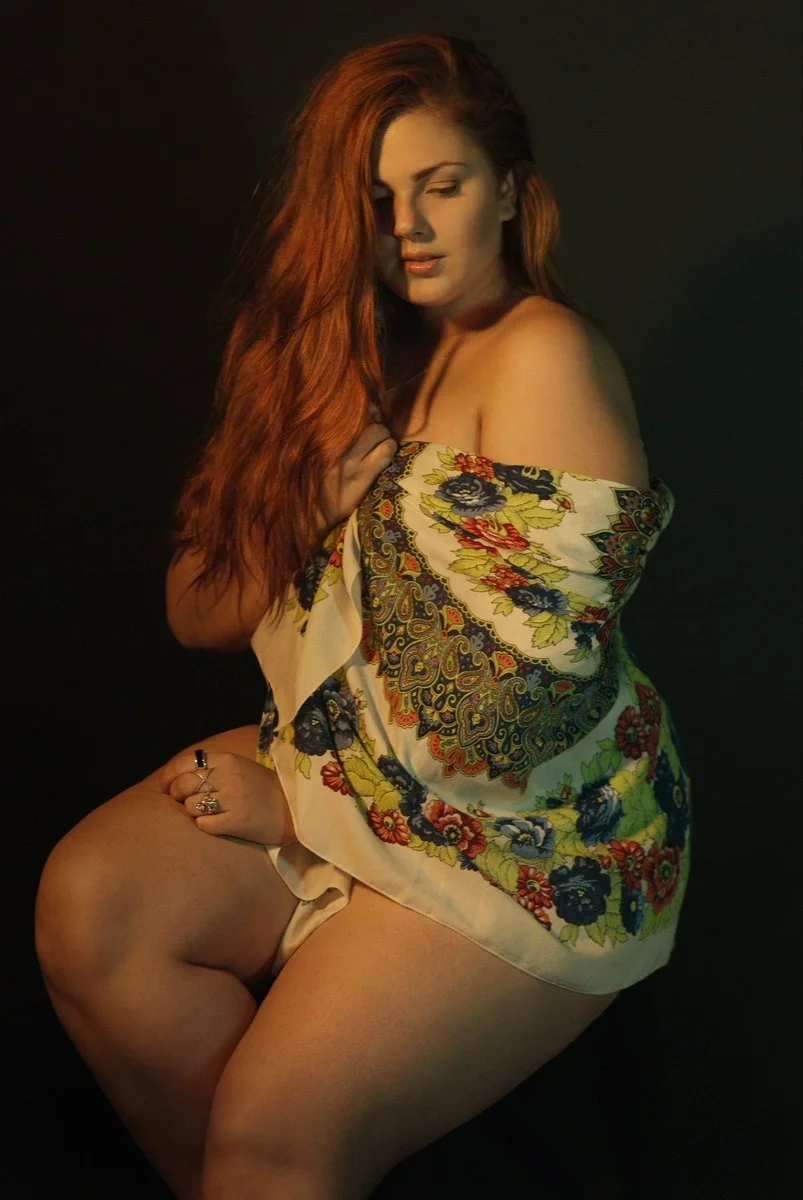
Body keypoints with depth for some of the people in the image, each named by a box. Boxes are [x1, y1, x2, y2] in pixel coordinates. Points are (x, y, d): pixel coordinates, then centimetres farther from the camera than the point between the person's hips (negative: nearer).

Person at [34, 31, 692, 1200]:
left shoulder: (545, 355, -14)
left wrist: (303, 801, -12)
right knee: (88, 900, -14)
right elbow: (203, 610, 6)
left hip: (534, 829, -7)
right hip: (348, 765, 8)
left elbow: (524, 674, -21)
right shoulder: (376, 353, 10)